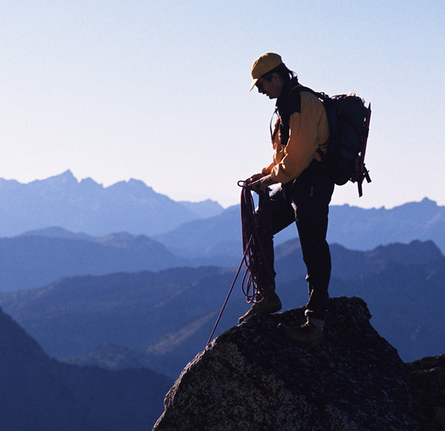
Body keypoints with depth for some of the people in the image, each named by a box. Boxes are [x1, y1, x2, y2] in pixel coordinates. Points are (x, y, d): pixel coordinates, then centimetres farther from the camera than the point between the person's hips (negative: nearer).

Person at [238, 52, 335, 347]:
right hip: (293, 187, 11)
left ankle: (316, 324, -9)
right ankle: (267, 297, 18)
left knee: (314, 251, -9)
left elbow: (298, 154, -20)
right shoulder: (287, 105, 17)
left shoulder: (304, 104, -16)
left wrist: (270, 180, -10)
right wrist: (266, 173, 10)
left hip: (312, 185, -11)